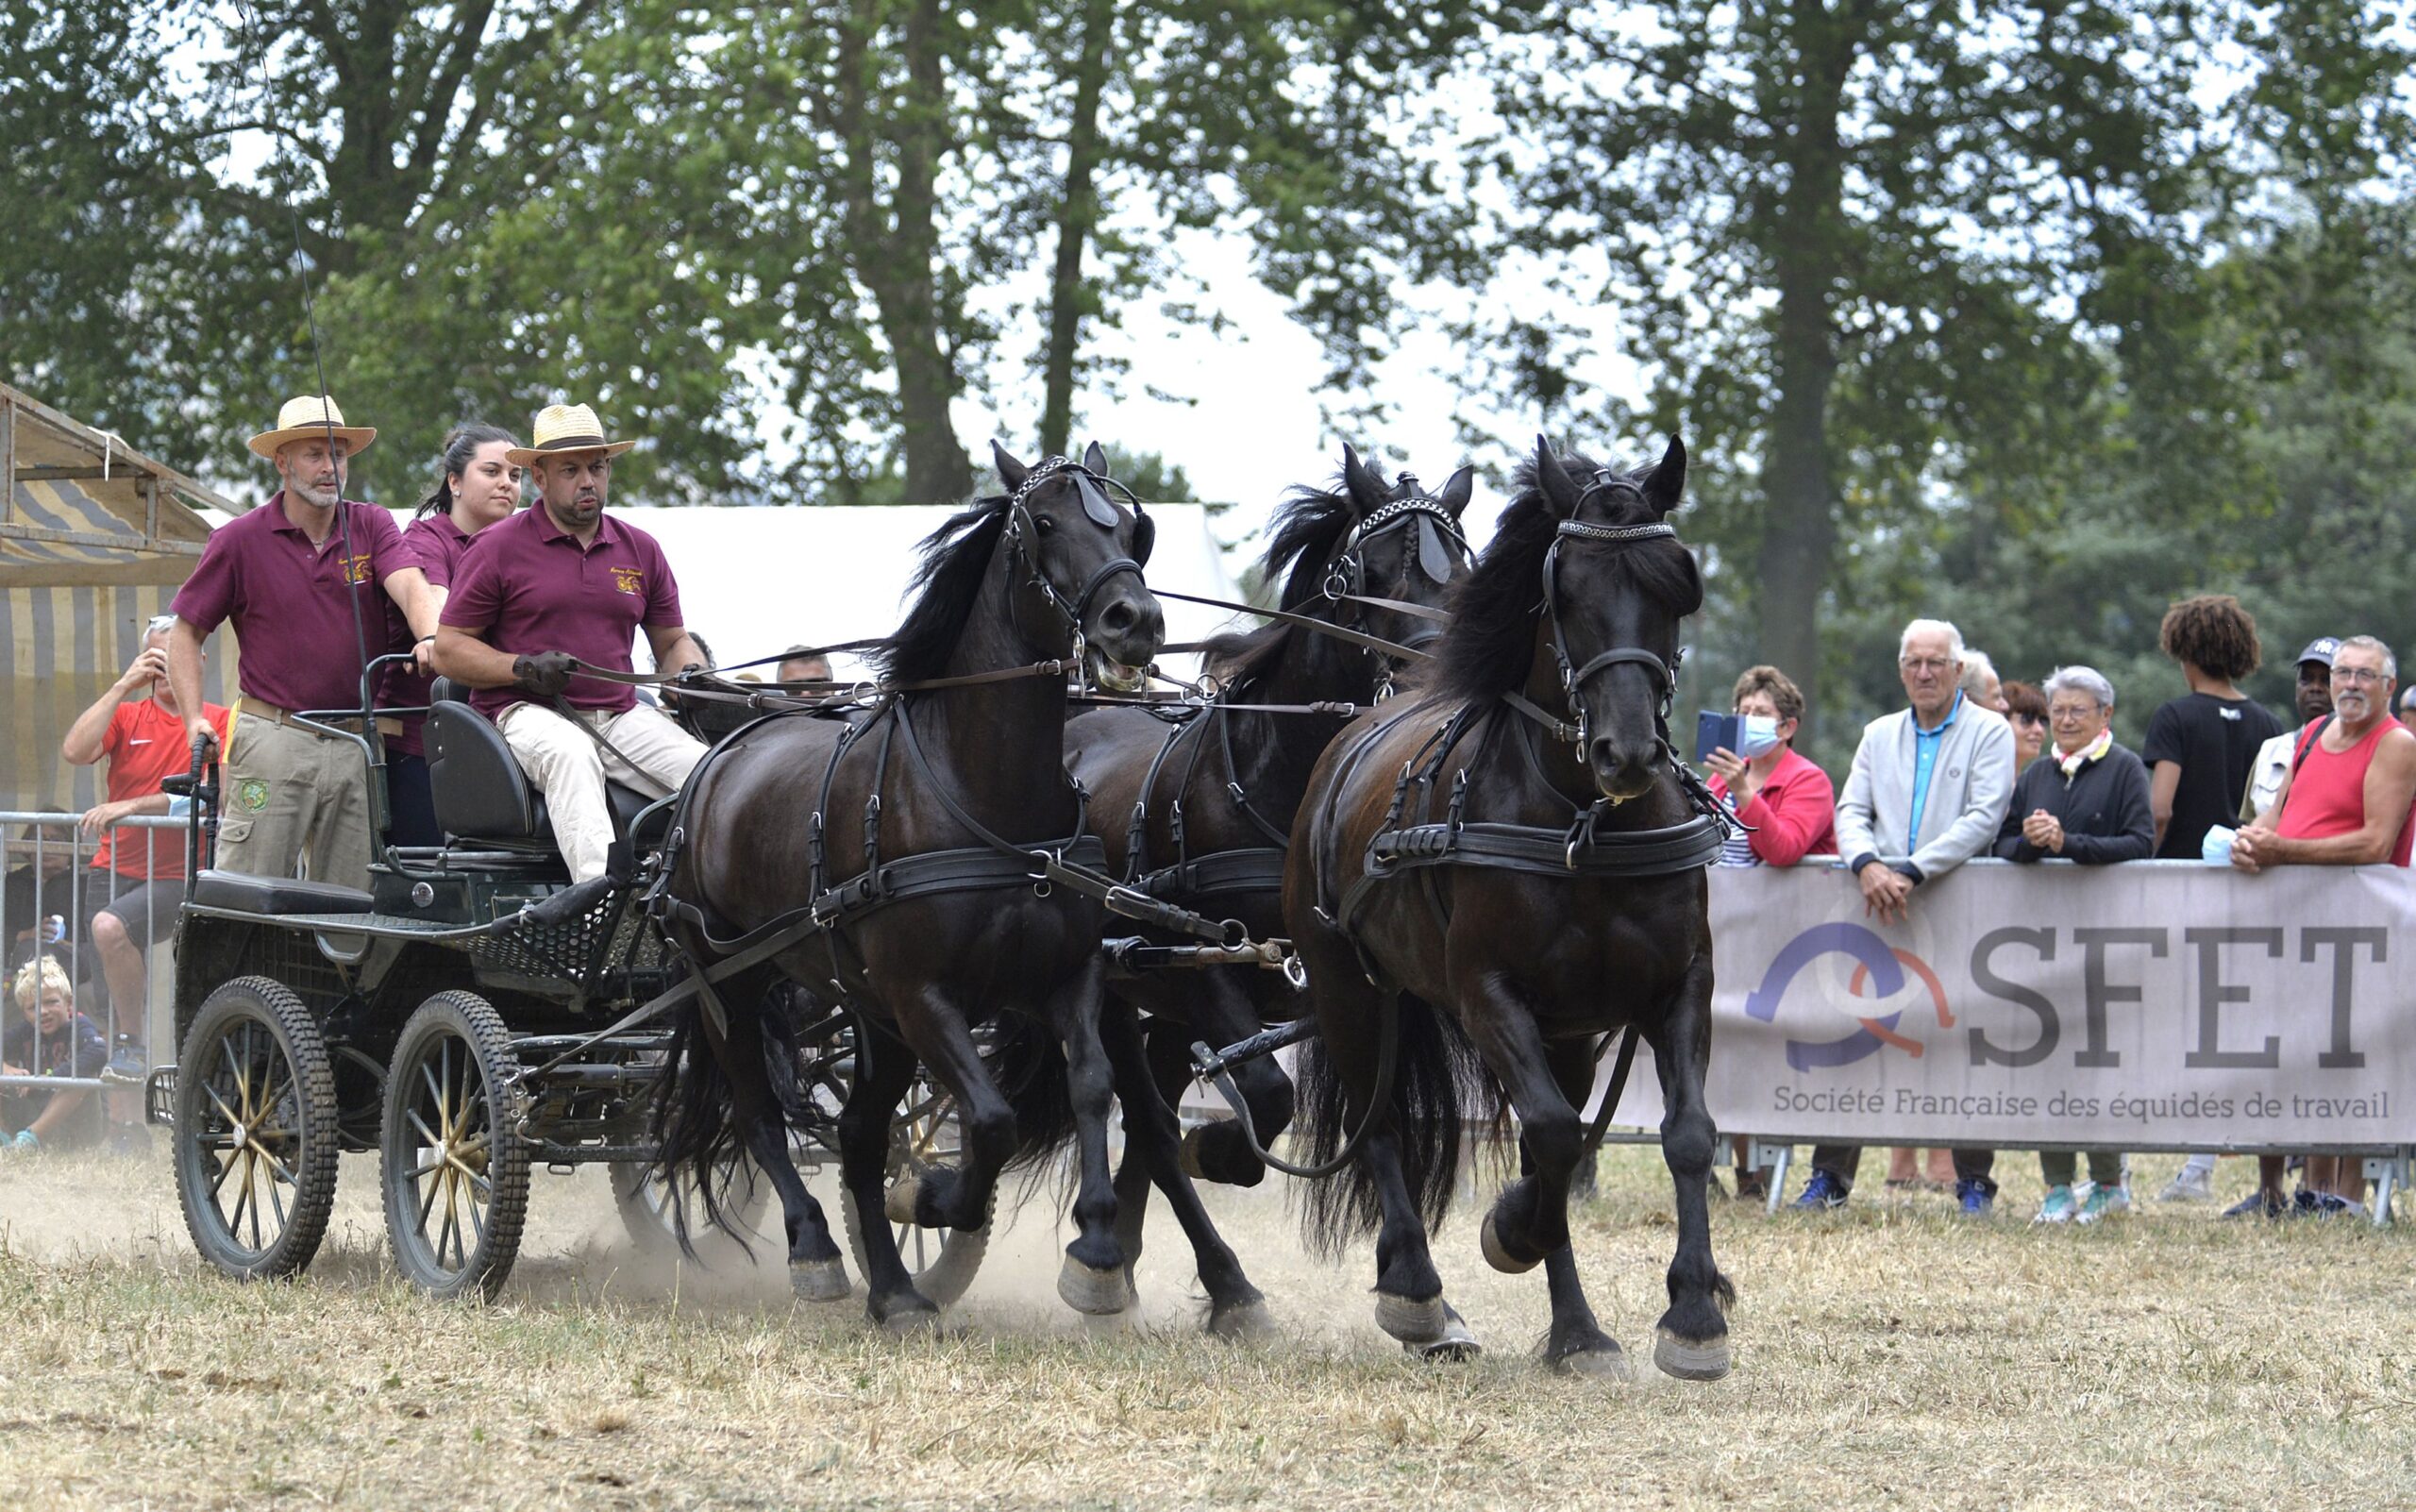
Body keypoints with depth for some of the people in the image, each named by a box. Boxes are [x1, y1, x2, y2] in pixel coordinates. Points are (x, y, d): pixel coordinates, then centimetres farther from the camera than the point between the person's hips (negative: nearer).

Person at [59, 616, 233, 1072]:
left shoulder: (219, 722, 1)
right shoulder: (126, 716, 10)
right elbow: (75, 752, -8)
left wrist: (130, 806, -19)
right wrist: (123, 687, -9)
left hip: (178, 876, -4)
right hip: (114, 869, 4)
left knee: (110, 926, -32)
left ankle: (130, 1044, -19)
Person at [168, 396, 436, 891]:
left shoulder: (372, 526, 8)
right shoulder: (240, 540, 3)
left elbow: (410, 585, -11)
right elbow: (186, 631, 7)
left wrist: (431, 638, -33)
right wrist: (194, 718, -6)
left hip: (357, 743, 3)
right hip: (274, 736, -3)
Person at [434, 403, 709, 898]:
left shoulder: (640, 550, 16)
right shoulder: (497, 550, 3)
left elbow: (672, 640, 25)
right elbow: (448, 649, 1)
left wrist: (692, 673, 0)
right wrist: (523, 669, -15)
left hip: (621, 715, 5)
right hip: (527, 712, -5)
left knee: (705, 767, -23)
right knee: (570, 753, -40)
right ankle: (595, 876, -61)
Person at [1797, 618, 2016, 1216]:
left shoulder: (1989, 733, 3)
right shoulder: (1879, 736, 18)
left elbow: (1982, 819, -9)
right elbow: (1851, 811, 10)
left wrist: (1911, 873, -18)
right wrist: (1867, 865, -13)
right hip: (1881, 904, 4)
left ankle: (1974, 1183, 6)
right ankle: (1830, 1177, 5)